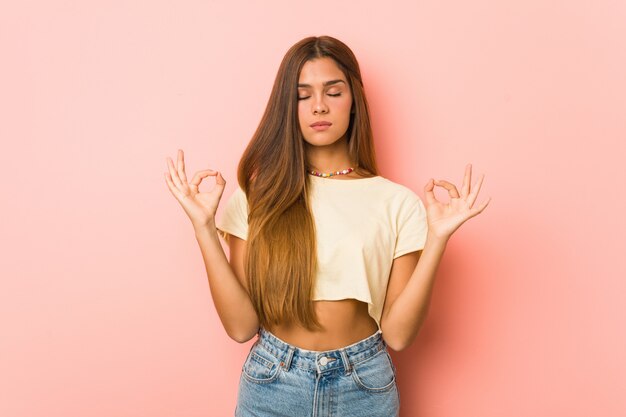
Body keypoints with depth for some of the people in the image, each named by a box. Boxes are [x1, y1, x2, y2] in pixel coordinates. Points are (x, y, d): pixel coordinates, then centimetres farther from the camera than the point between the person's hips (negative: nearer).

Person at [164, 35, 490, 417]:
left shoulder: (397, 202, -7)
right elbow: (241, 325, -9)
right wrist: (204, 228, -16)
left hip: (364, 386, 0)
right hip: (271, 384, 0)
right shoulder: (259, 195, -5)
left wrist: (437, 238, -18)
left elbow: (398, 334, -9)